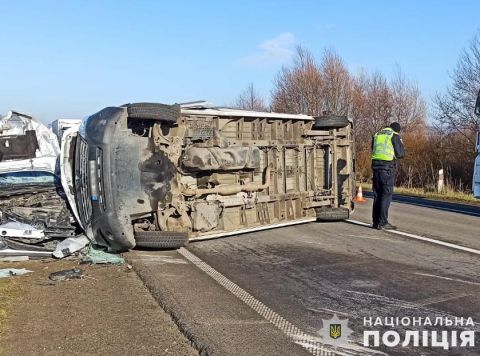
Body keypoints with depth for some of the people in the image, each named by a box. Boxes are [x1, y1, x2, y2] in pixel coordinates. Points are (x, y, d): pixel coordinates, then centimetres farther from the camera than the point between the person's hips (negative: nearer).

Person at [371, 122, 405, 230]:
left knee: (377, 194, 10)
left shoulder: (377, 135, 18)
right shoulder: (394, 136, -1)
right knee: (386, 194, -4)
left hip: (376, 165, 6)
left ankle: (376, 222, 13)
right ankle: (382, 223, -7)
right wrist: (401, 144, 15)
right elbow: (400, 154, -2)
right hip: (388, 166, -6)